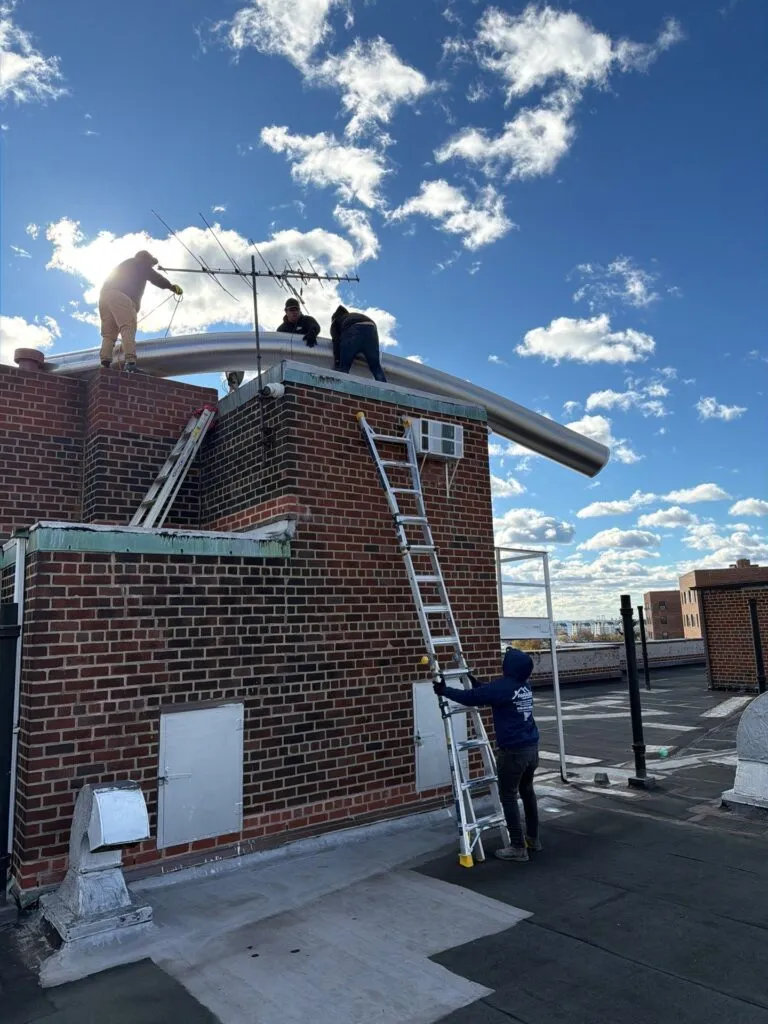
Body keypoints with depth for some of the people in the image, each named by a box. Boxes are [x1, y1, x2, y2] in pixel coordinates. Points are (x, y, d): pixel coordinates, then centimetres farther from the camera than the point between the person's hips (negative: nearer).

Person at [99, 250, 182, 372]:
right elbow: (154, 277, 17)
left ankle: (105, 363, -16)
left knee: (109, 333, 2)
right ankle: (130, 361, -39)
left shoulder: (125, 265, 39)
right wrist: (171, 286, 27)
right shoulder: (139, 264, 17)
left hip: (105, 294, 8)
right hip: (120, 295, -8)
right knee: (128, 327, -21)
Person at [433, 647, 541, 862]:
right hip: (531, 747, 9)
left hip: (513, 751, -8)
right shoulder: (525, 686, 8)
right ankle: (533, 838, 34)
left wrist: (444, 690, -3)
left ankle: (518, 847, 8)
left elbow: (470, 698, -14)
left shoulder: (502, 687, -18)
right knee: (527, 791, 22)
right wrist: (474, 682, 27)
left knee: (508, 797, 3)